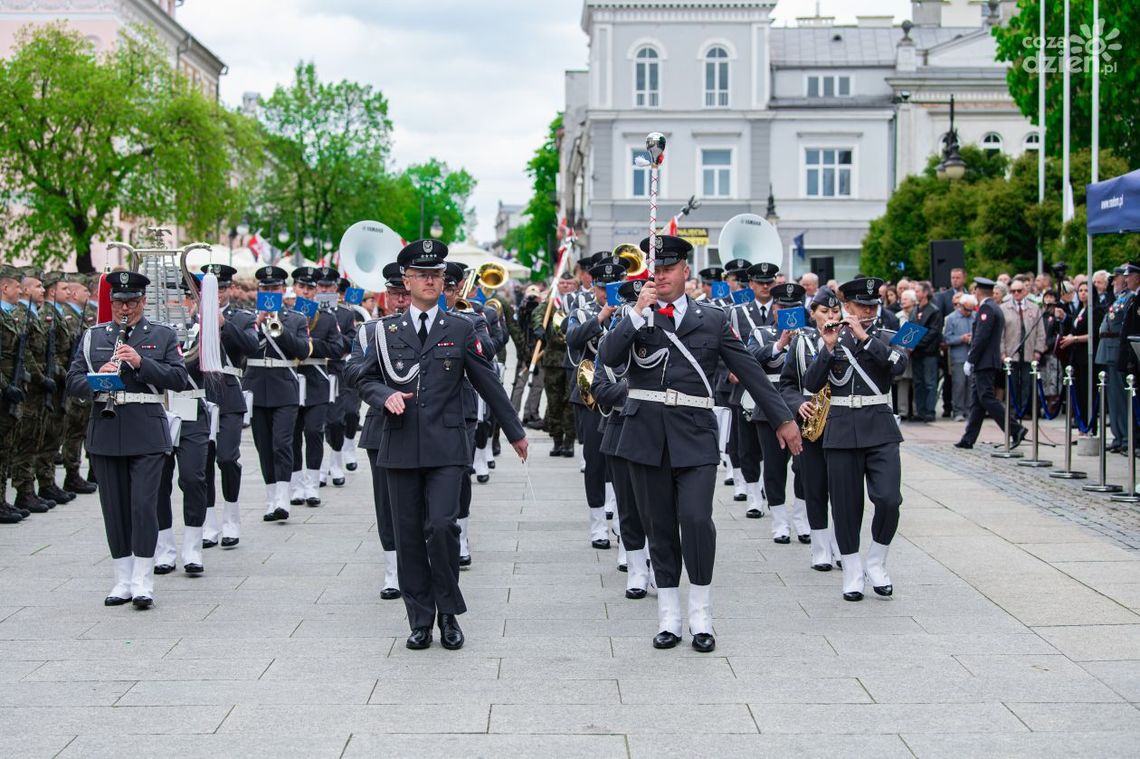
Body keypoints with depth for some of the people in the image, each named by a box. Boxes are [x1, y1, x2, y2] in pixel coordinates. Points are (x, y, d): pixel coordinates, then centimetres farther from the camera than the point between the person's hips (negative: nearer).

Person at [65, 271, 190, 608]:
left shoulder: (163, 336, 7)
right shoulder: (93, 336, 13)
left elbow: (180, 378, -4)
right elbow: (73, 381, 8)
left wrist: (141, 362, -15)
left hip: (146, 432, -3)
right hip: (105, 432, 3)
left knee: (144, 505, -8)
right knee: (114, 508, 6)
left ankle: (142, 583, -3)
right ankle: (122, 581, 14)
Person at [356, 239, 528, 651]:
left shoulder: (460, 330, 5)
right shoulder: (387, 330, 8)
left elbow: (488, 384, 10)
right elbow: (366, 380, 13)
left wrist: (515, 432, 15)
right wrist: (385, 396, -10)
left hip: (445, 446, -2)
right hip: (401, 446, 2)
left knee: (442, 525, -14)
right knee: (409, 535, 4)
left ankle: (448, 613, 4)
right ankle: (420, 620, 15)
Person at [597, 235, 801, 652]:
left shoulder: (713, 320, 8)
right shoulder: (634, 318, 9)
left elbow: (750, 371, 9)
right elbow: (608, 358, -9)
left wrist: (782, 419, 10)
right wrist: (638, 312, -14)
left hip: (694, 434, -1)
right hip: (645, 433, 2)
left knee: (696, 519, -14)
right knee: (659, 525, 7)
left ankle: (701, 616, 1)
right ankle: (669, 618, 16)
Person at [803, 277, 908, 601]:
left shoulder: (887, 338, 7)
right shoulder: (834, 339, 8)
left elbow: (897, 365, -15)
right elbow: (811, 384, -2)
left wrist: (865, 337, -18)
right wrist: (829, 348, -12)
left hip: (879, 429, -1)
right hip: (841, 429, 1)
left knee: (889, 499, -14)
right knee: (846, 506, 2)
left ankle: (876, 563, 7)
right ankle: (853, 573, 14)